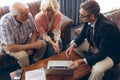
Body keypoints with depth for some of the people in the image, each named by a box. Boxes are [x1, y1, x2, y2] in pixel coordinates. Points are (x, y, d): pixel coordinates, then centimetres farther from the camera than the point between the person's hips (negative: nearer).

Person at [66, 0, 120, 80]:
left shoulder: (107, 27, -37)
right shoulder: (89, 20, -18)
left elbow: (102, 54, -32)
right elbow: (83, 34, 2)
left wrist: (82, 61, -37)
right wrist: (73, 45, -15)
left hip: (110, 53, -7)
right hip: (95, 45, 7)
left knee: (97, 69, -33)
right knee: (73, 43, 2)